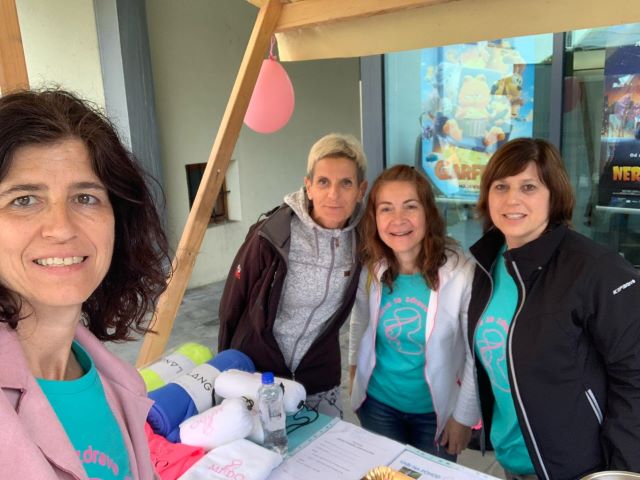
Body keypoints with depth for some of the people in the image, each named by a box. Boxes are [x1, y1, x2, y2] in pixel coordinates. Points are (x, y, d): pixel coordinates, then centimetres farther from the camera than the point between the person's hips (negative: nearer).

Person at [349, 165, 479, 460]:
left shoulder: (460, 272, -22)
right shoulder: (369, 270, -12)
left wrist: (465, 416, -7)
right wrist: (354, 367, 10)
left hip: (436, 410, -2)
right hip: (377, 402, 3)